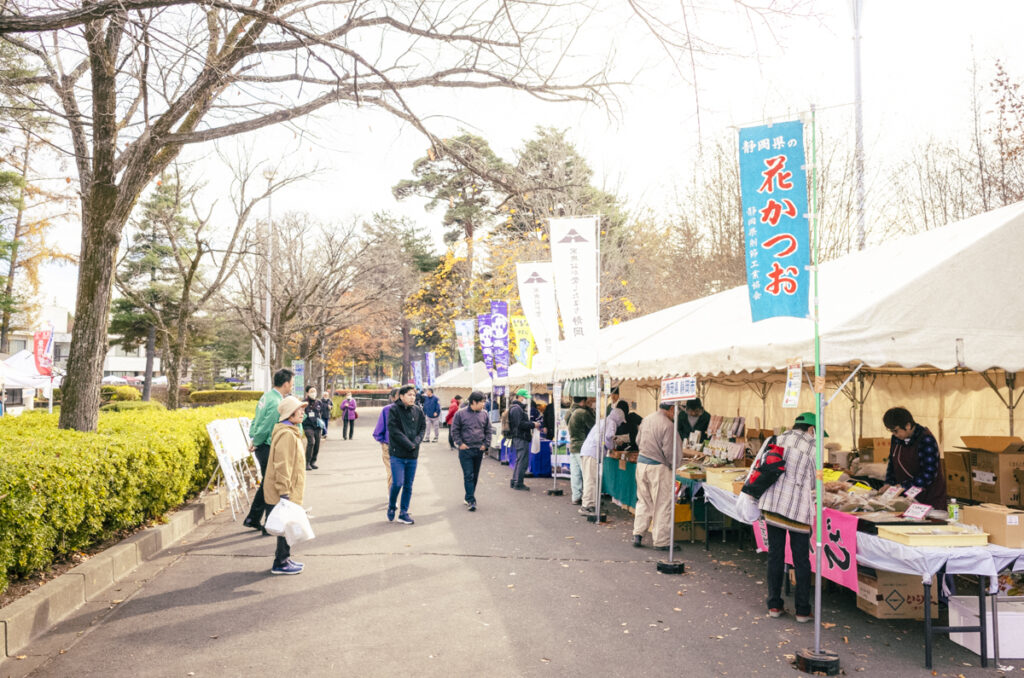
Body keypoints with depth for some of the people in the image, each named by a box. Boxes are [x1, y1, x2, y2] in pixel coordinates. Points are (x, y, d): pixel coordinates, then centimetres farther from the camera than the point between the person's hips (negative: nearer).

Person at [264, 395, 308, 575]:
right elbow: (282, 466, -23)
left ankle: (285, 558, 27)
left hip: (289, 492, 10)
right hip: (286, 492, -10)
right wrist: (284, 492, -23)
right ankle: (281, 563, 7)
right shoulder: (286, 434, -20)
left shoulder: (292, 432, 14)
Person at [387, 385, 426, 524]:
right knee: (397, 483, -8)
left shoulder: (417, 410, 7)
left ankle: (403, 513, 19)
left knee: (408, 485, 8)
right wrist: (408, 444, -15)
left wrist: (416, 442, -9)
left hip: (413, 455, 4)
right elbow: (394, 430, -13)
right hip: (397, 453, -4)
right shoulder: (394, 409, -7)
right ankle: (391, 507, 17)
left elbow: (423, 427, 8)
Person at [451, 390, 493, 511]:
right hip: (465, 450, -4)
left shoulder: (484, 414, 7)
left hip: (479, 450, 4)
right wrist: (460, 443, -9)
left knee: (475, 475, 11)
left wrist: (486, 444, 3)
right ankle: (471, 500, -6)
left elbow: (488, 431, 14)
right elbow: (455, 430, -1)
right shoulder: (460, 414, -5)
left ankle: (469, 497, 25)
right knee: (468, 475, -7)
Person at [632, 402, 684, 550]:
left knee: (644, 501, 18)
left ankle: (638, 534, 17)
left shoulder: (646, 419, 5)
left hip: (641, 462, 7)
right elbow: (669, 452, -18)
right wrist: (674, 465, -1)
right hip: (658, 467, -7)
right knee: (663, 504, 4)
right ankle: (661, 542, 10)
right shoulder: (668, 426, -19)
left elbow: (638, 441, 14)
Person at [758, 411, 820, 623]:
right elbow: (814, 483, 3)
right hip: (798, 508, -4)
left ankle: (774, 605, 18)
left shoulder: (773, 441, 9)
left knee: (775, 555, 12)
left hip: (771, 505, 4)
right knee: (801, 560, 7)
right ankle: (802, 610, 12)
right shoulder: (812, 448, -3)